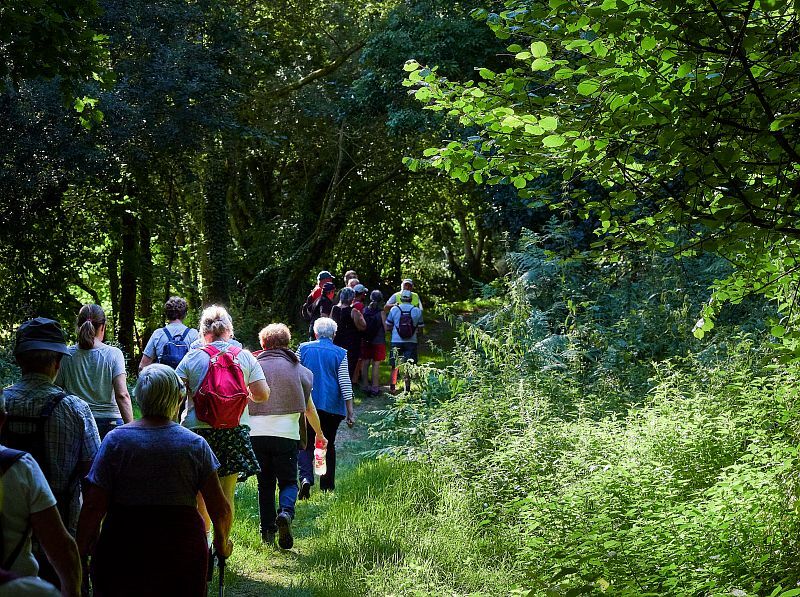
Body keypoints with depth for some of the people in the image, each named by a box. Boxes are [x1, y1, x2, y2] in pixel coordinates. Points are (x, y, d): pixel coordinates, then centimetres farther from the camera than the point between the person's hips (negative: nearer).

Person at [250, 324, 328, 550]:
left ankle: (268, 531, 13)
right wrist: (319, 434, 31)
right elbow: (309, 408, 17)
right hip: (286, 433, -1)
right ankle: (286, 513, -20)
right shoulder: (296, 368, 9)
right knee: (288, 480, 8)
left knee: (265, 483, 14)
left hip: (256, 433, 1)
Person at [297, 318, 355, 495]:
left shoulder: (303, 349, 2)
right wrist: (350, 412, -3)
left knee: (306, 444, 3)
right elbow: (345, 384, -4)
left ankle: (306, 477, -21)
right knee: (328, 445, 14)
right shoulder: (340, 354, -1)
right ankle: (327, 484, 19)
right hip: (332, 406, 0)